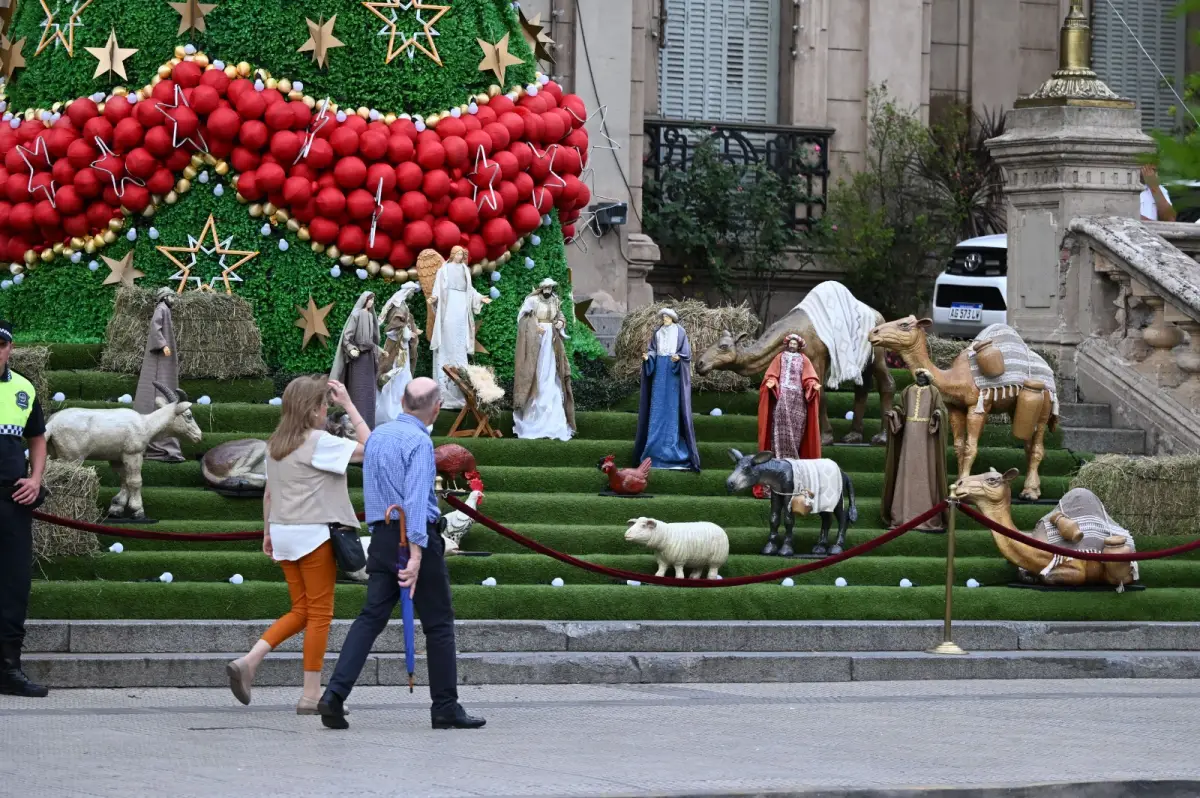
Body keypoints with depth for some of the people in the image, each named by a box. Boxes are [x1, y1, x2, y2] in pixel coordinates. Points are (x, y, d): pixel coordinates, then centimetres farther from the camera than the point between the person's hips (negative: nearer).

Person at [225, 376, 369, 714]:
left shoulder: (275, 444, 11)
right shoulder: (318, 442, -13)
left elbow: (269, 493, 15)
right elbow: (368, 449, -14)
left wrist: (267, 532, 23)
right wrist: (350, 406, -7)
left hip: (284, 532, 8)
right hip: (314, 534, -8)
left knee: (300, 611, 15)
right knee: (319, 614, 1)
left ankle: (248, 661, -2)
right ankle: (311, 695, 2)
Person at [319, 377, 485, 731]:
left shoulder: (377, 436, 12)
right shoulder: (419, 441, -13)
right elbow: (416, 499, -22)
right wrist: (416, 555, -27)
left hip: (381, 535, 7)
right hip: (417, 535, -7)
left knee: (371, 616, 2)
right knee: (438, 622, 4)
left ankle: (335, 694, -15)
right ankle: (446, 708, 8)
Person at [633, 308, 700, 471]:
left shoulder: (680, 332, 1)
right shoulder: (657, 333, 11)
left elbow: (686, 352, -4)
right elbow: (653, 351, 7)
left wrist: (678, 357, -24)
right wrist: (647, 357, -15)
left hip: (675, 372, -3)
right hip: (659, 369, 3)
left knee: (673, 405, -5)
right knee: (657, 405, 0)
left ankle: (673, 440, -3)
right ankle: (656, 441, 3)